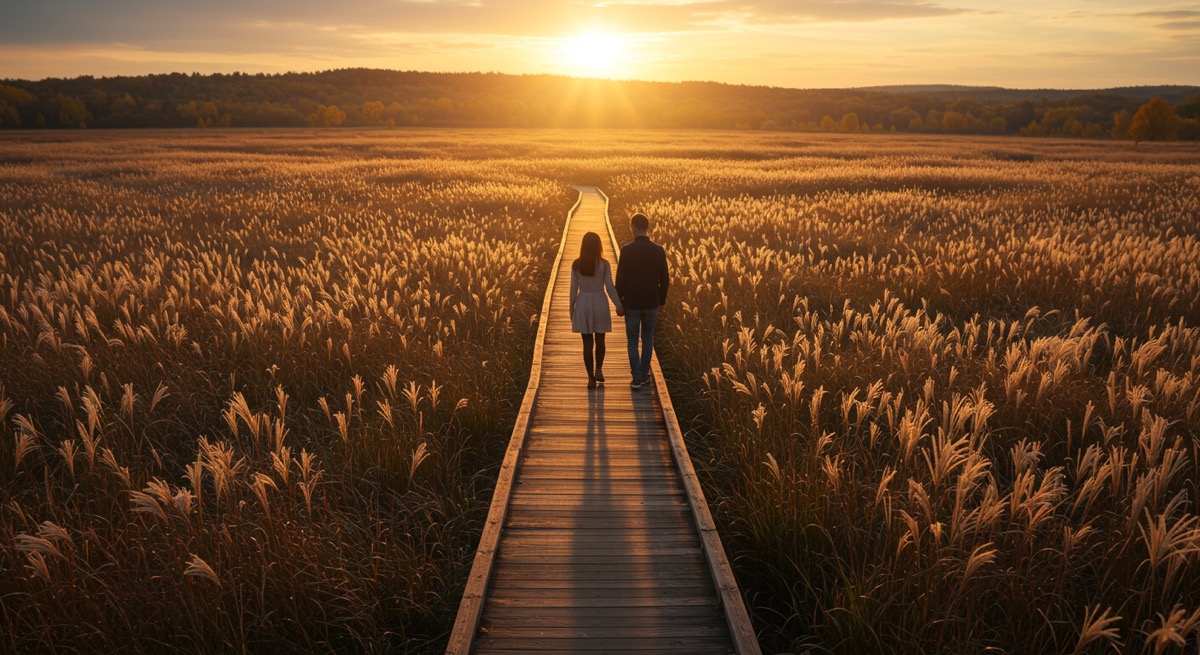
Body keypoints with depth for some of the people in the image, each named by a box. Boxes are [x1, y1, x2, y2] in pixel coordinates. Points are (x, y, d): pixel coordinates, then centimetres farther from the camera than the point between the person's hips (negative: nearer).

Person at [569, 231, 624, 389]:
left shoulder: (576, 264, -4)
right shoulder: (604, 264, -8)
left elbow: (573, 289, -1)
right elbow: (610, 287, -7)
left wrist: (571, 310, 9)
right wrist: (619, 306, 2)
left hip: (583, 304, 1)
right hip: (600, 304, 0)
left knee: (587, 343, 5)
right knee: (599, 340, 20)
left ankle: (591, 378, 3)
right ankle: (598, 370, 11)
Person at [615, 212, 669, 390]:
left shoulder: (626, 250, -12)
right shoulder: (659, 250, -4)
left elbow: (620, 278, -10)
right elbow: (664, 279, 1)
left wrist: (618, 302, 3)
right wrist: (662, 302, 13)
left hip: (632, 302, -2)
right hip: (651, 303, 2)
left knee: (633, 341, 8)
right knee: (648, 339, 17)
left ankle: (637, 378, 2)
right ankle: (644, 375, 23)